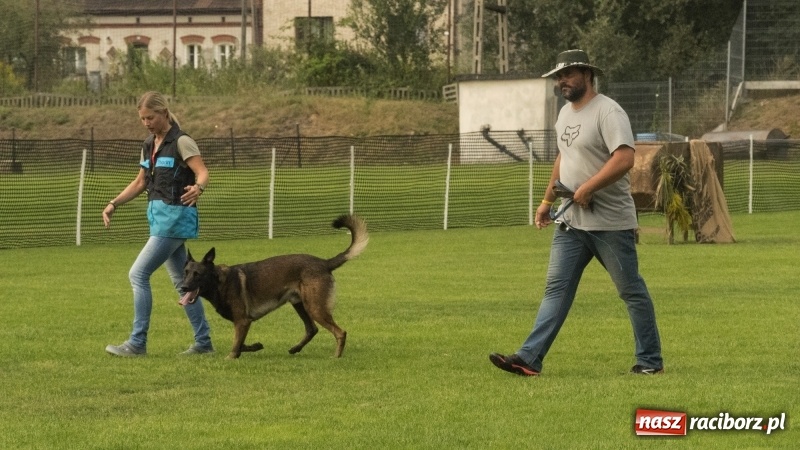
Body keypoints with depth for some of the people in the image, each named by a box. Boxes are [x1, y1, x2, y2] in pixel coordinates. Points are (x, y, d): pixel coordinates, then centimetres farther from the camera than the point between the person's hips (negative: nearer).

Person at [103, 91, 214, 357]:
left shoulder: (181, 142, -11)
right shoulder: (149, 145, 13)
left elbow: (203, 173, -20)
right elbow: (140, 183, 22)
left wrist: (198, 188, -42)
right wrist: (114, 204, 11)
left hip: (175, 217, -9)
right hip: (159, 216, 9)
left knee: (138, 274, -11)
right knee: (181, 281, 11)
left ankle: (137, 343, -9)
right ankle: (203, 342, 16)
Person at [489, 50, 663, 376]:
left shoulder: (607, 112, -15)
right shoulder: (565, 113, 15)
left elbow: (624, 159, -26)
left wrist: (587, 189, -24)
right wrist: (547, 200, 25)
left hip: (611, 223, -8)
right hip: (571, 221, 8)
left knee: (632, 291, 2)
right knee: (556, 289, 2)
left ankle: (650, 361, 11)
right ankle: (529, 358, -4)